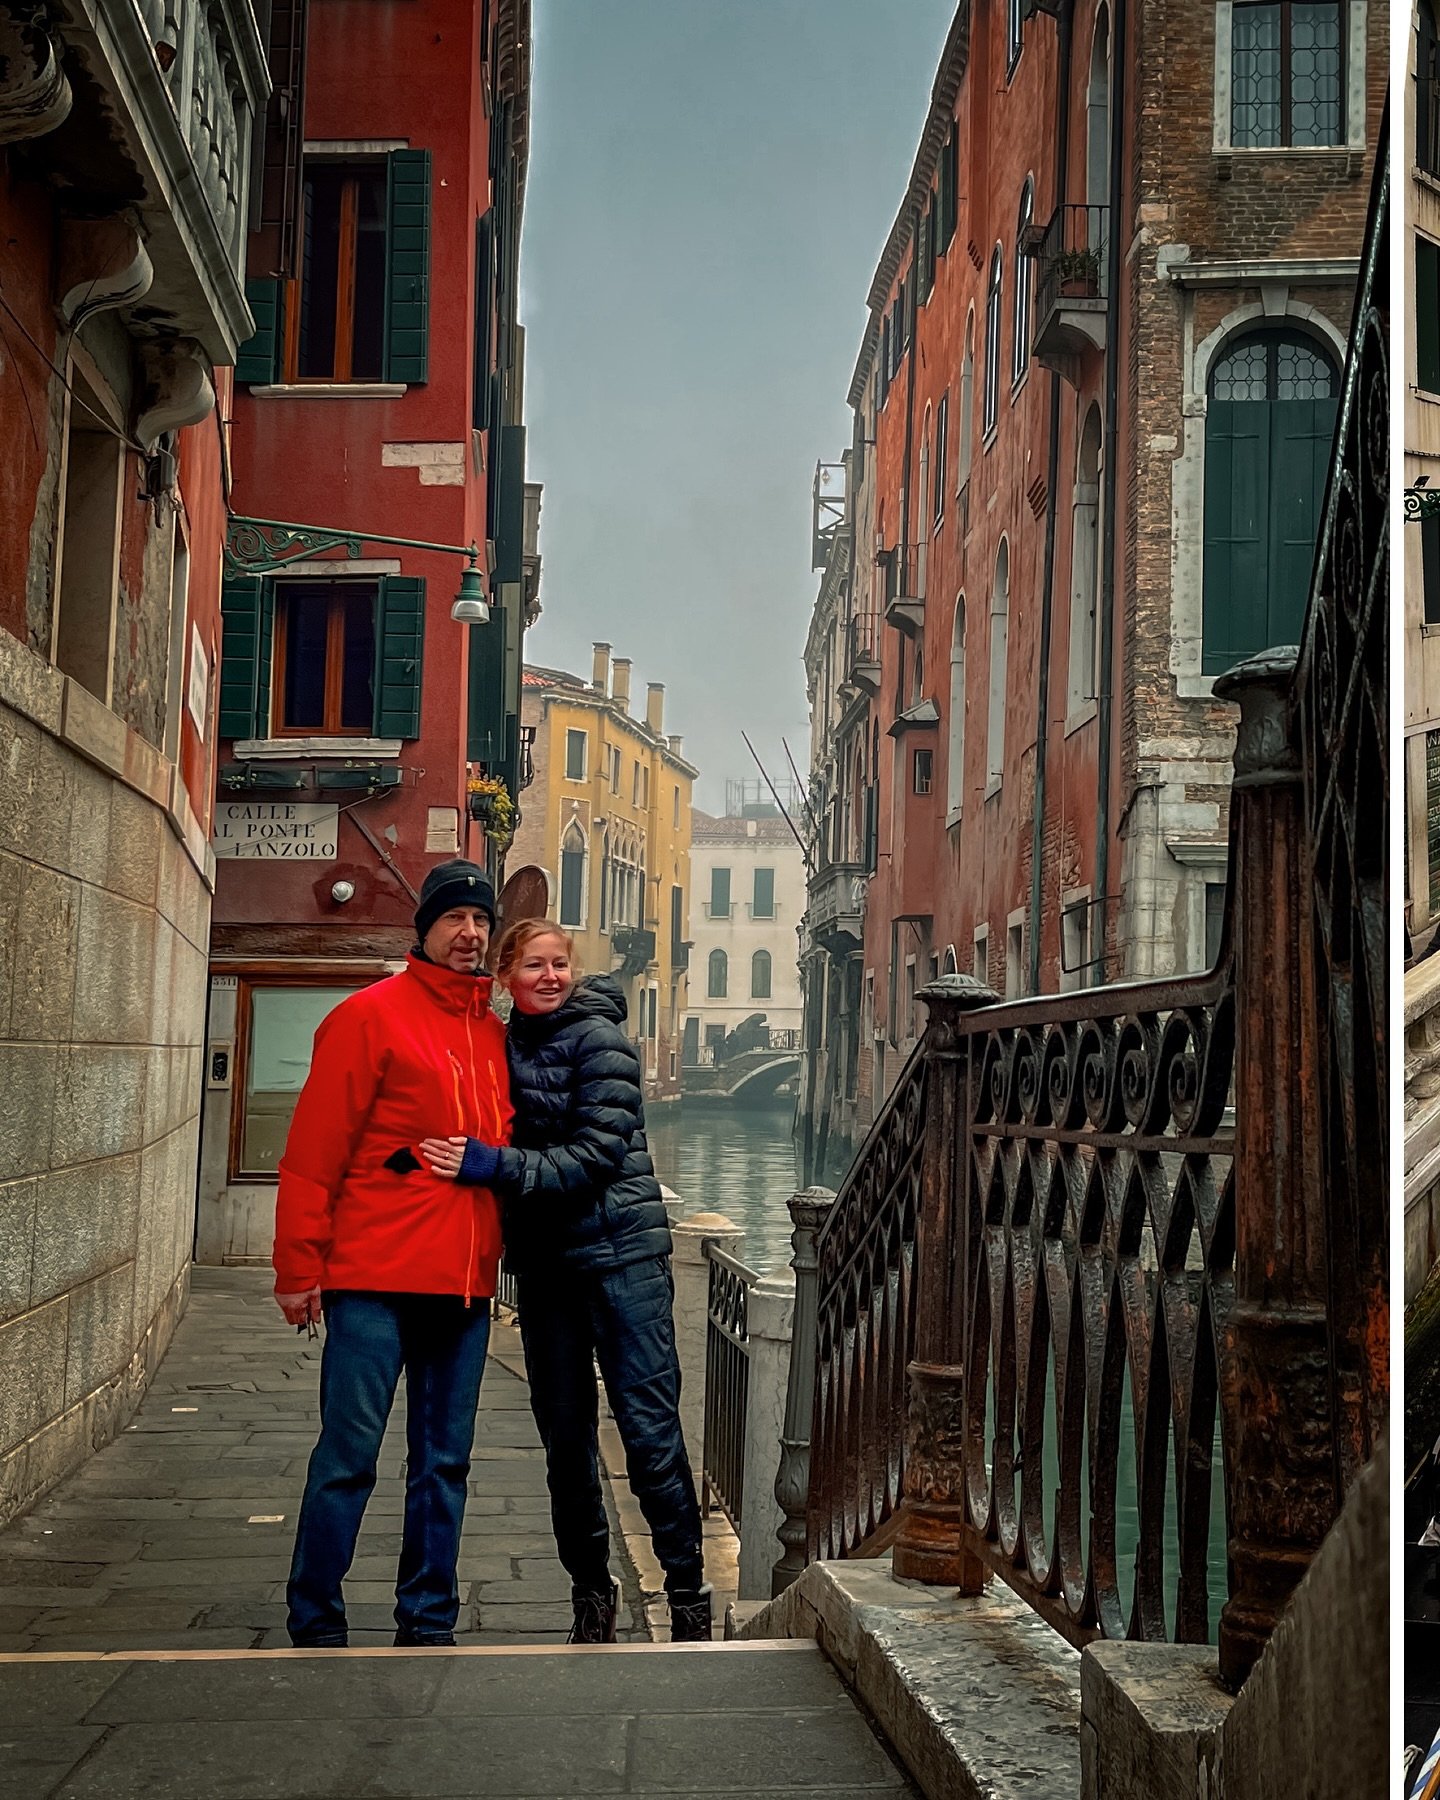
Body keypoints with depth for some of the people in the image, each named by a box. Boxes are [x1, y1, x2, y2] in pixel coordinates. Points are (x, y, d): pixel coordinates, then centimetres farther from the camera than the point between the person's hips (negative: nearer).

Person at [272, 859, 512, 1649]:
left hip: (464, 1283, 6)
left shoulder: (495, 1033, 15)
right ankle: (315, 1624, 11)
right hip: (375, 1277, -6)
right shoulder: (372, 1015, -3)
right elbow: (314, 1148, -7)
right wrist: (299, 1265, -11)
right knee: (349, 1455, -1)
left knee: (444, 1461, 10)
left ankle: (427, 1619, 20)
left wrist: (497, 1256, 13)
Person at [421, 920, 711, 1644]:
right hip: (542, 1260, 6)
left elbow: (596, 1155, -15)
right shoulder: (503, 1046, 11)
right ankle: (591, 1592, 21)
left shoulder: (597, 1036, -6)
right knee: (565, 1436, 9)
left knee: (649, 1427, -7)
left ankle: (688, 1595, 1)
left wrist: (492, 1164, -21)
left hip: (619, 1250, -6)